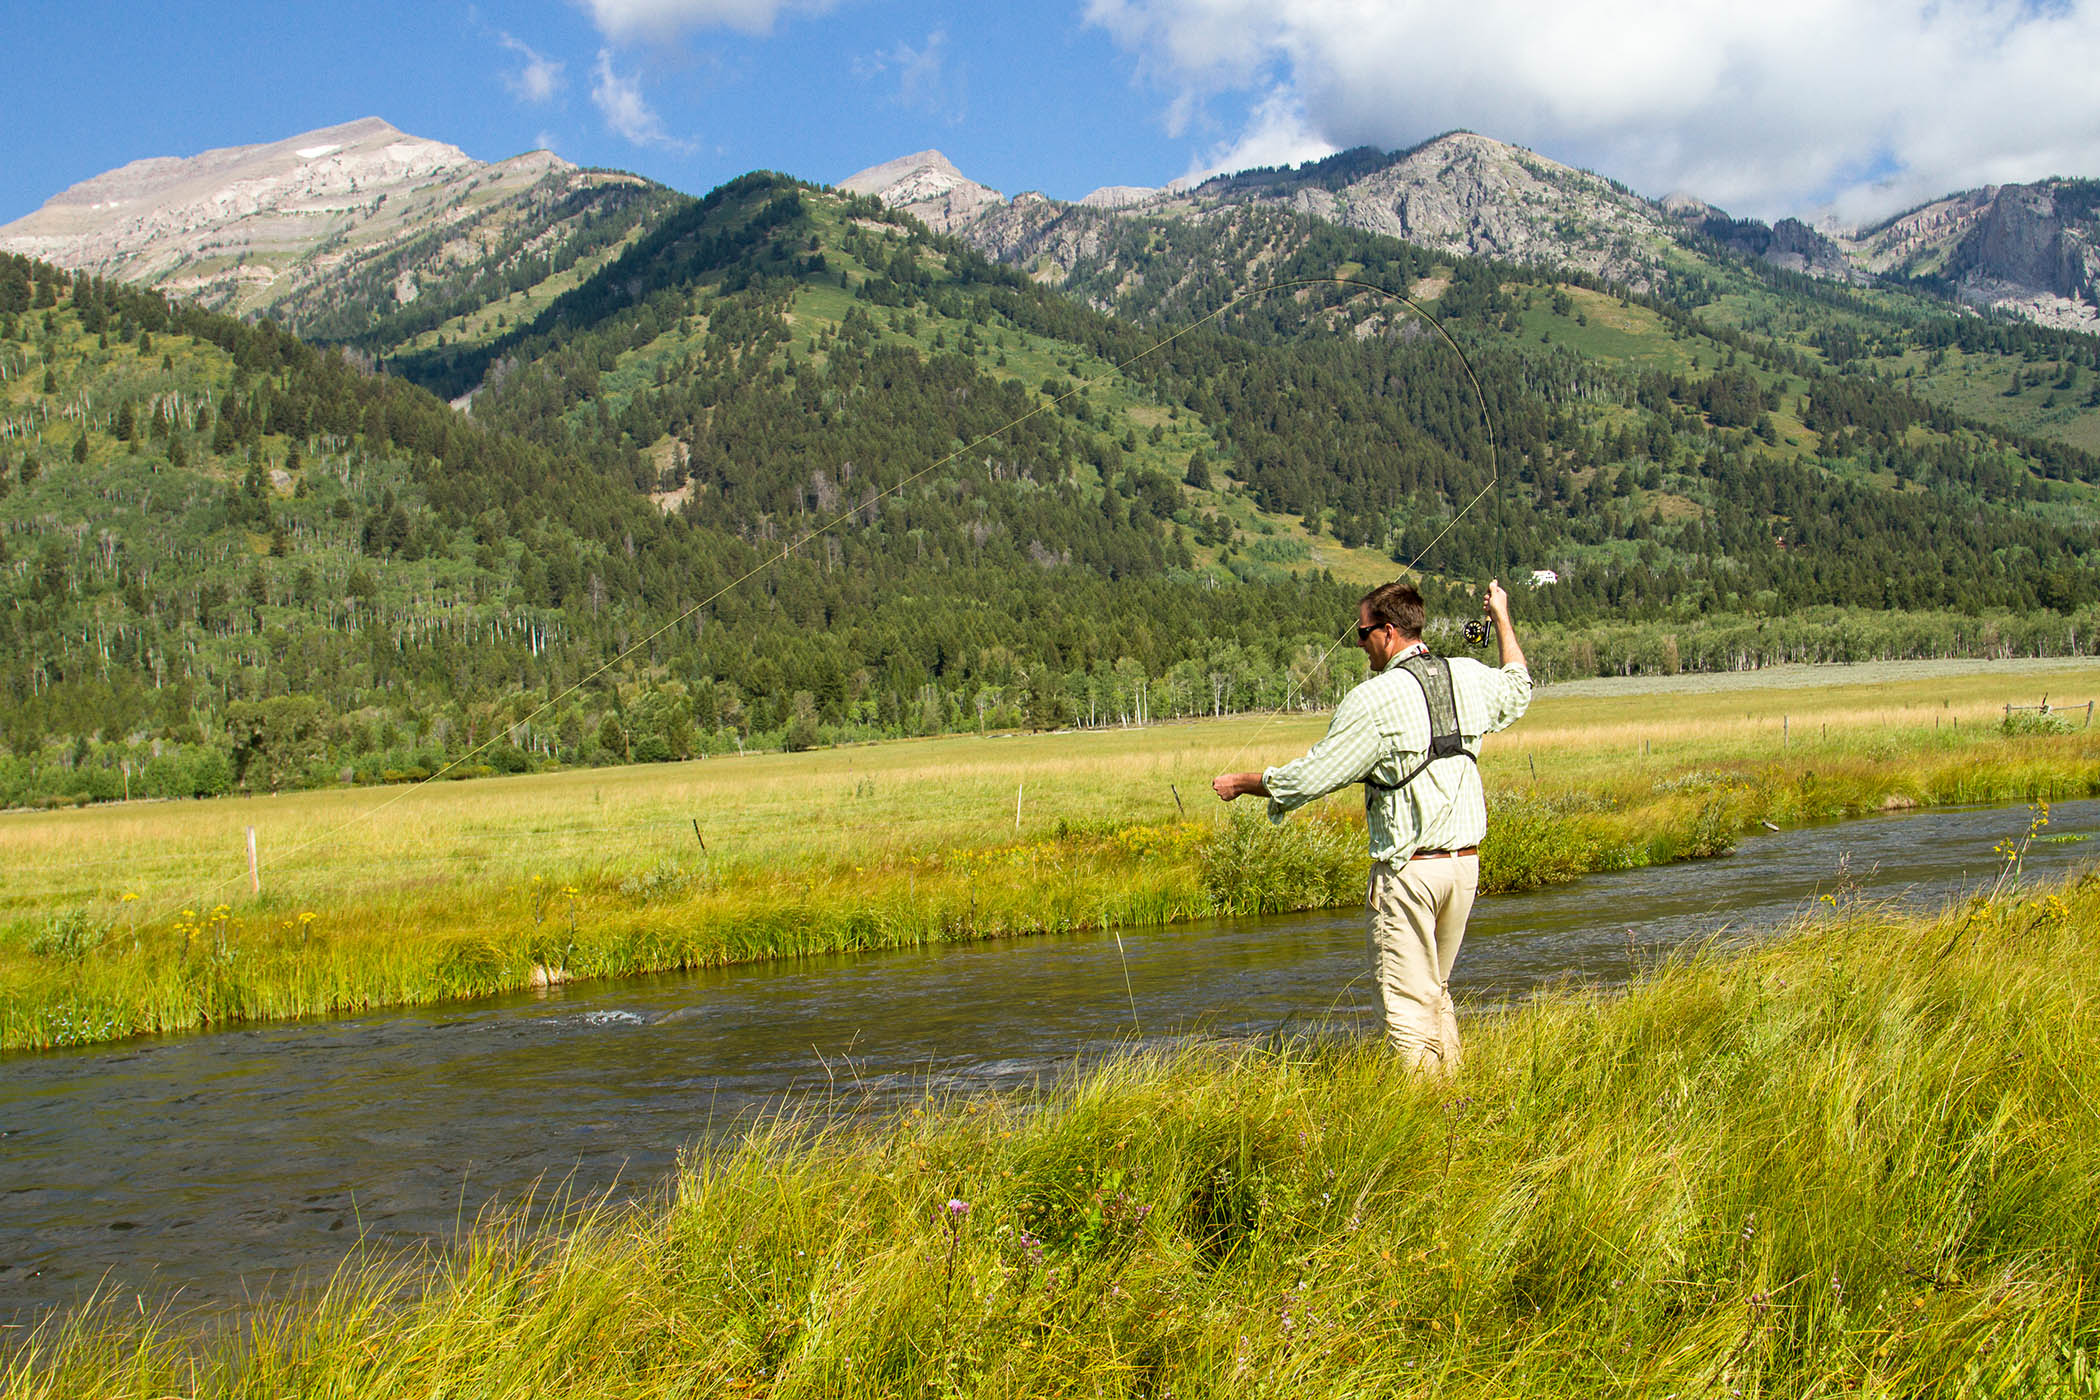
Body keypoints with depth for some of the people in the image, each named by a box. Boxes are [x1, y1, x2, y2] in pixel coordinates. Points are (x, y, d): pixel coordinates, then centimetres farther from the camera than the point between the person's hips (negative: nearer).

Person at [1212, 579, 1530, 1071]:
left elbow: (1310, 777, -12)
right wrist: (1502, 619, 42)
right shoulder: (1470, 677, 4)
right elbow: (1517, 690, 29)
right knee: (1437, 990, 19)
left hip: (1408, 869, -7)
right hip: (1466, 861, 7)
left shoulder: (1375, 700, -15)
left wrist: (1241, 783, 3)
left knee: (1407, 1002, 1)